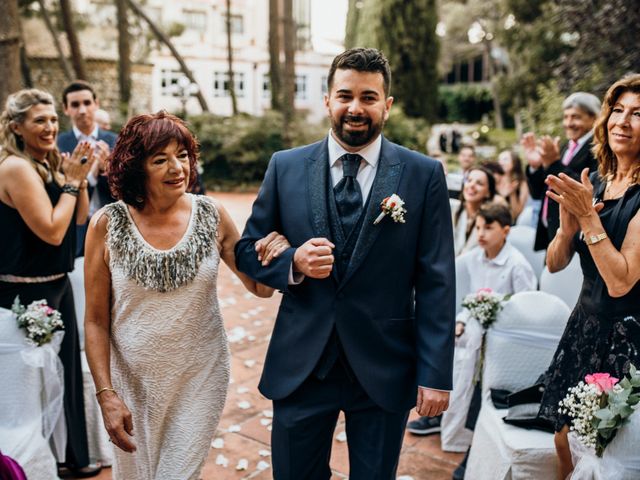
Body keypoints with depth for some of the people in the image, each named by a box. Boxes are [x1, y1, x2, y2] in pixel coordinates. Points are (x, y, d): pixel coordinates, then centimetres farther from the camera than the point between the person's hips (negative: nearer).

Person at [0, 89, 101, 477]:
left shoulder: (49, 164, 7)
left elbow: (79, 218, 9)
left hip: (55, 283, 9)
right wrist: (71, 181, -16)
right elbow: (52, 231, -24)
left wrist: (80, 178, -4)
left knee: (64, 369, 19)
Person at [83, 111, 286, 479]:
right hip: (133, 379, 0)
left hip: (200, 377, 0)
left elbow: (260, 287, -2)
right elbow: (96, 320, -5)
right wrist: (106, 395, -9)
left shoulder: (212, 215, -8)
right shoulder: (108, 224, -11)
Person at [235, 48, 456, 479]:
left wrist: (436, 374, -7)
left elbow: (436, 282, -4)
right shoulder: (286, 167, 0)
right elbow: (248, 250, 6)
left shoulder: (424, 175, -4)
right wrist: (293, 264, -15)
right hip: (300, 365, 1)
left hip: (384, 370, -1)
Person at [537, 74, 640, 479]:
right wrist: (569, 223, -15)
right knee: (565, 445, 16)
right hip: (583, 324, 6)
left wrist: (588, 216, -22)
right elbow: (555, 264, 4)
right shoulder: (594, 183, 4)